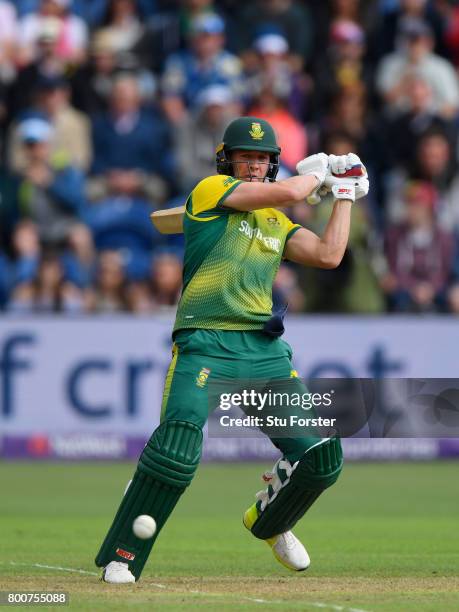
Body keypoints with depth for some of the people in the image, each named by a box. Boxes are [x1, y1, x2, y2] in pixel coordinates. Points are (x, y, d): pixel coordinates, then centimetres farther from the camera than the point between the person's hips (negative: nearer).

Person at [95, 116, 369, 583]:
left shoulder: (277, 223, 22)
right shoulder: (211, 191, 3)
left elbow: (328, 255, 11)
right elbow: (289, 192, -6)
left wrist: (344, 193, 19)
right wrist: (316, 172, 13)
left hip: (264, 350, 6)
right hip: (204, 345, -6)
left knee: (323, 455, 1)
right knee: (175, 452, -25)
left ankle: (269, 523, 31)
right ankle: (120, 558, -13)